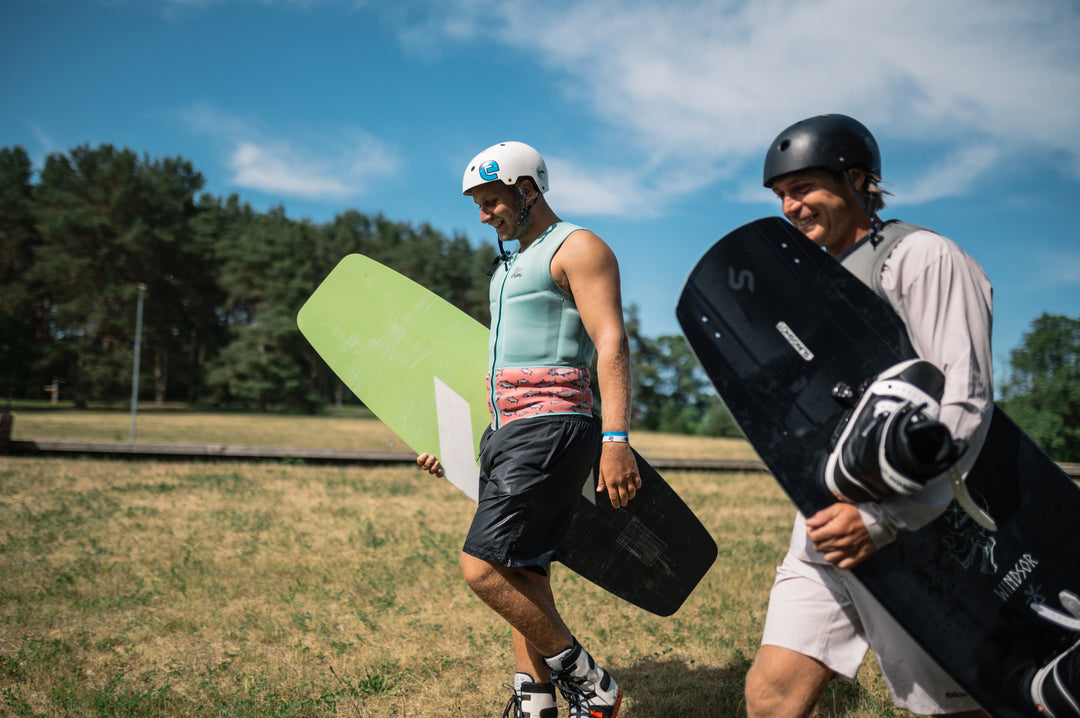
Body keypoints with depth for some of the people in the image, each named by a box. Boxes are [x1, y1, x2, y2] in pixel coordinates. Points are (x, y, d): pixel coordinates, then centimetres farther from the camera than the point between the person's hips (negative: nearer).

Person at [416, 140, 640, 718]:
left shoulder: (577, 248, -2)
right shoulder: (508, 267, 25)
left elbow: (612, 343, -14)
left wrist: (616, 438, -25)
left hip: (551, 427, -9)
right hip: (506, 433, 9)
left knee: (483, 567, -15)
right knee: (521, 578, 8)